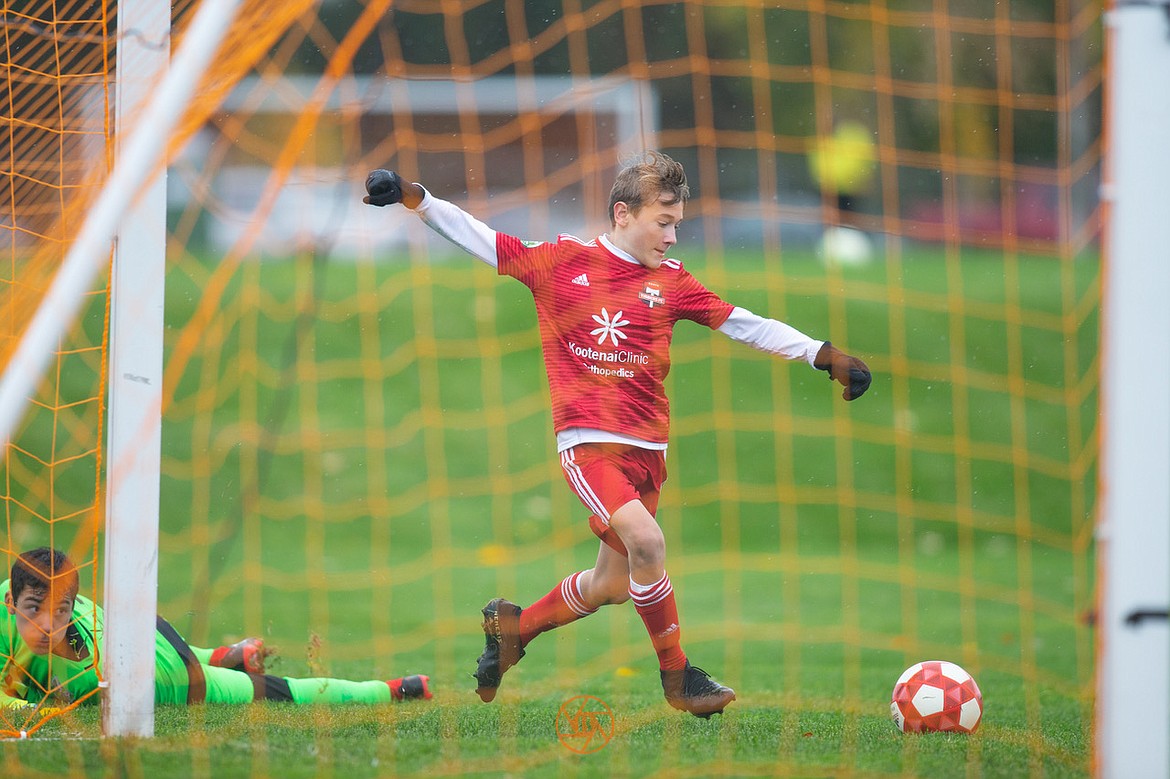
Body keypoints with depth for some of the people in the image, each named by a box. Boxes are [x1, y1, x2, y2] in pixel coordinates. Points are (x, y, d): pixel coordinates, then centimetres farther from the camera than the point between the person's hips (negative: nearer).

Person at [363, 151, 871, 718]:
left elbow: (746, 326, 11)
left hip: (646, 451, 5)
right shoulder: (561, 262, 2)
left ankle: (512, 627, 35)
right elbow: (477, 239, 5)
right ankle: (677, 676, -9)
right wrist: (413, 198, -5)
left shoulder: (670, 281, 10)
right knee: (646, 542, -24)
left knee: (612, 584, 9)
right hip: (587, 443, -5)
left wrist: (826, 356, 5)